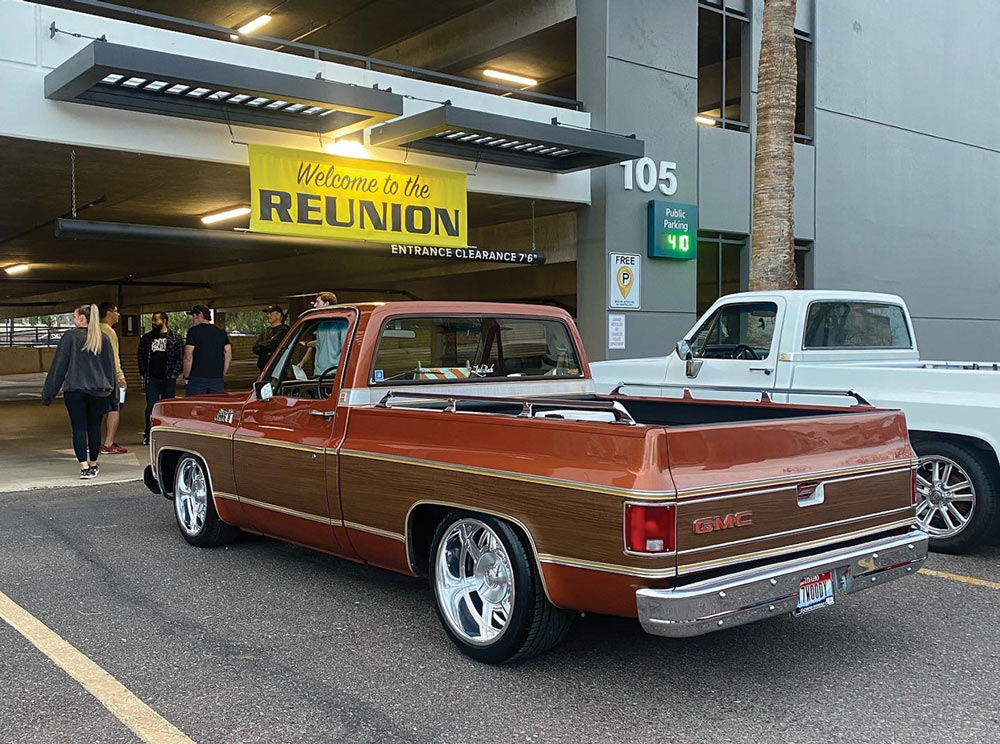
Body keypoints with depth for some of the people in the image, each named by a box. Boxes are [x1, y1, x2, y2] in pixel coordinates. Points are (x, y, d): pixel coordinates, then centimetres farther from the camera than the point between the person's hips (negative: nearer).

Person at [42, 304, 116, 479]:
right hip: (99, 390, 3)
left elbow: (58, 365, -2)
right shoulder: (103, 338, 8)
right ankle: (93, 465, 21)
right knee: (94, 427, 12)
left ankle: (85, 468, -10)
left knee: (79, 428, -2)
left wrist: (48, 393, 3)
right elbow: (110, 366, 12)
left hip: (74, 390, -3)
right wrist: (109, 389, 18)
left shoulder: (70, 336, -3)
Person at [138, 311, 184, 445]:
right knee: (151, 406, -2)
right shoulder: (146, 338, 12)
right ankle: (148, 435, 4)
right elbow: (140, 356, 14)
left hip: (168, 379, -1)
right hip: (152, 379, 1)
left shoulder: (175, 338, 5)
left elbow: (181, 357, 2)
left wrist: (174, 374, -7)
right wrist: (143, 373, 3)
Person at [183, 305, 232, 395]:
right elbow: (229, 356, 9)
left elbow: (188, 357, -9)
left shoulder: (193, 331, -4)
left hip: (197, 378, -4)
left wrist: (186, 376, 1)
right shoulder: (221, 332, 10)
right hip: (217, 379, 4)